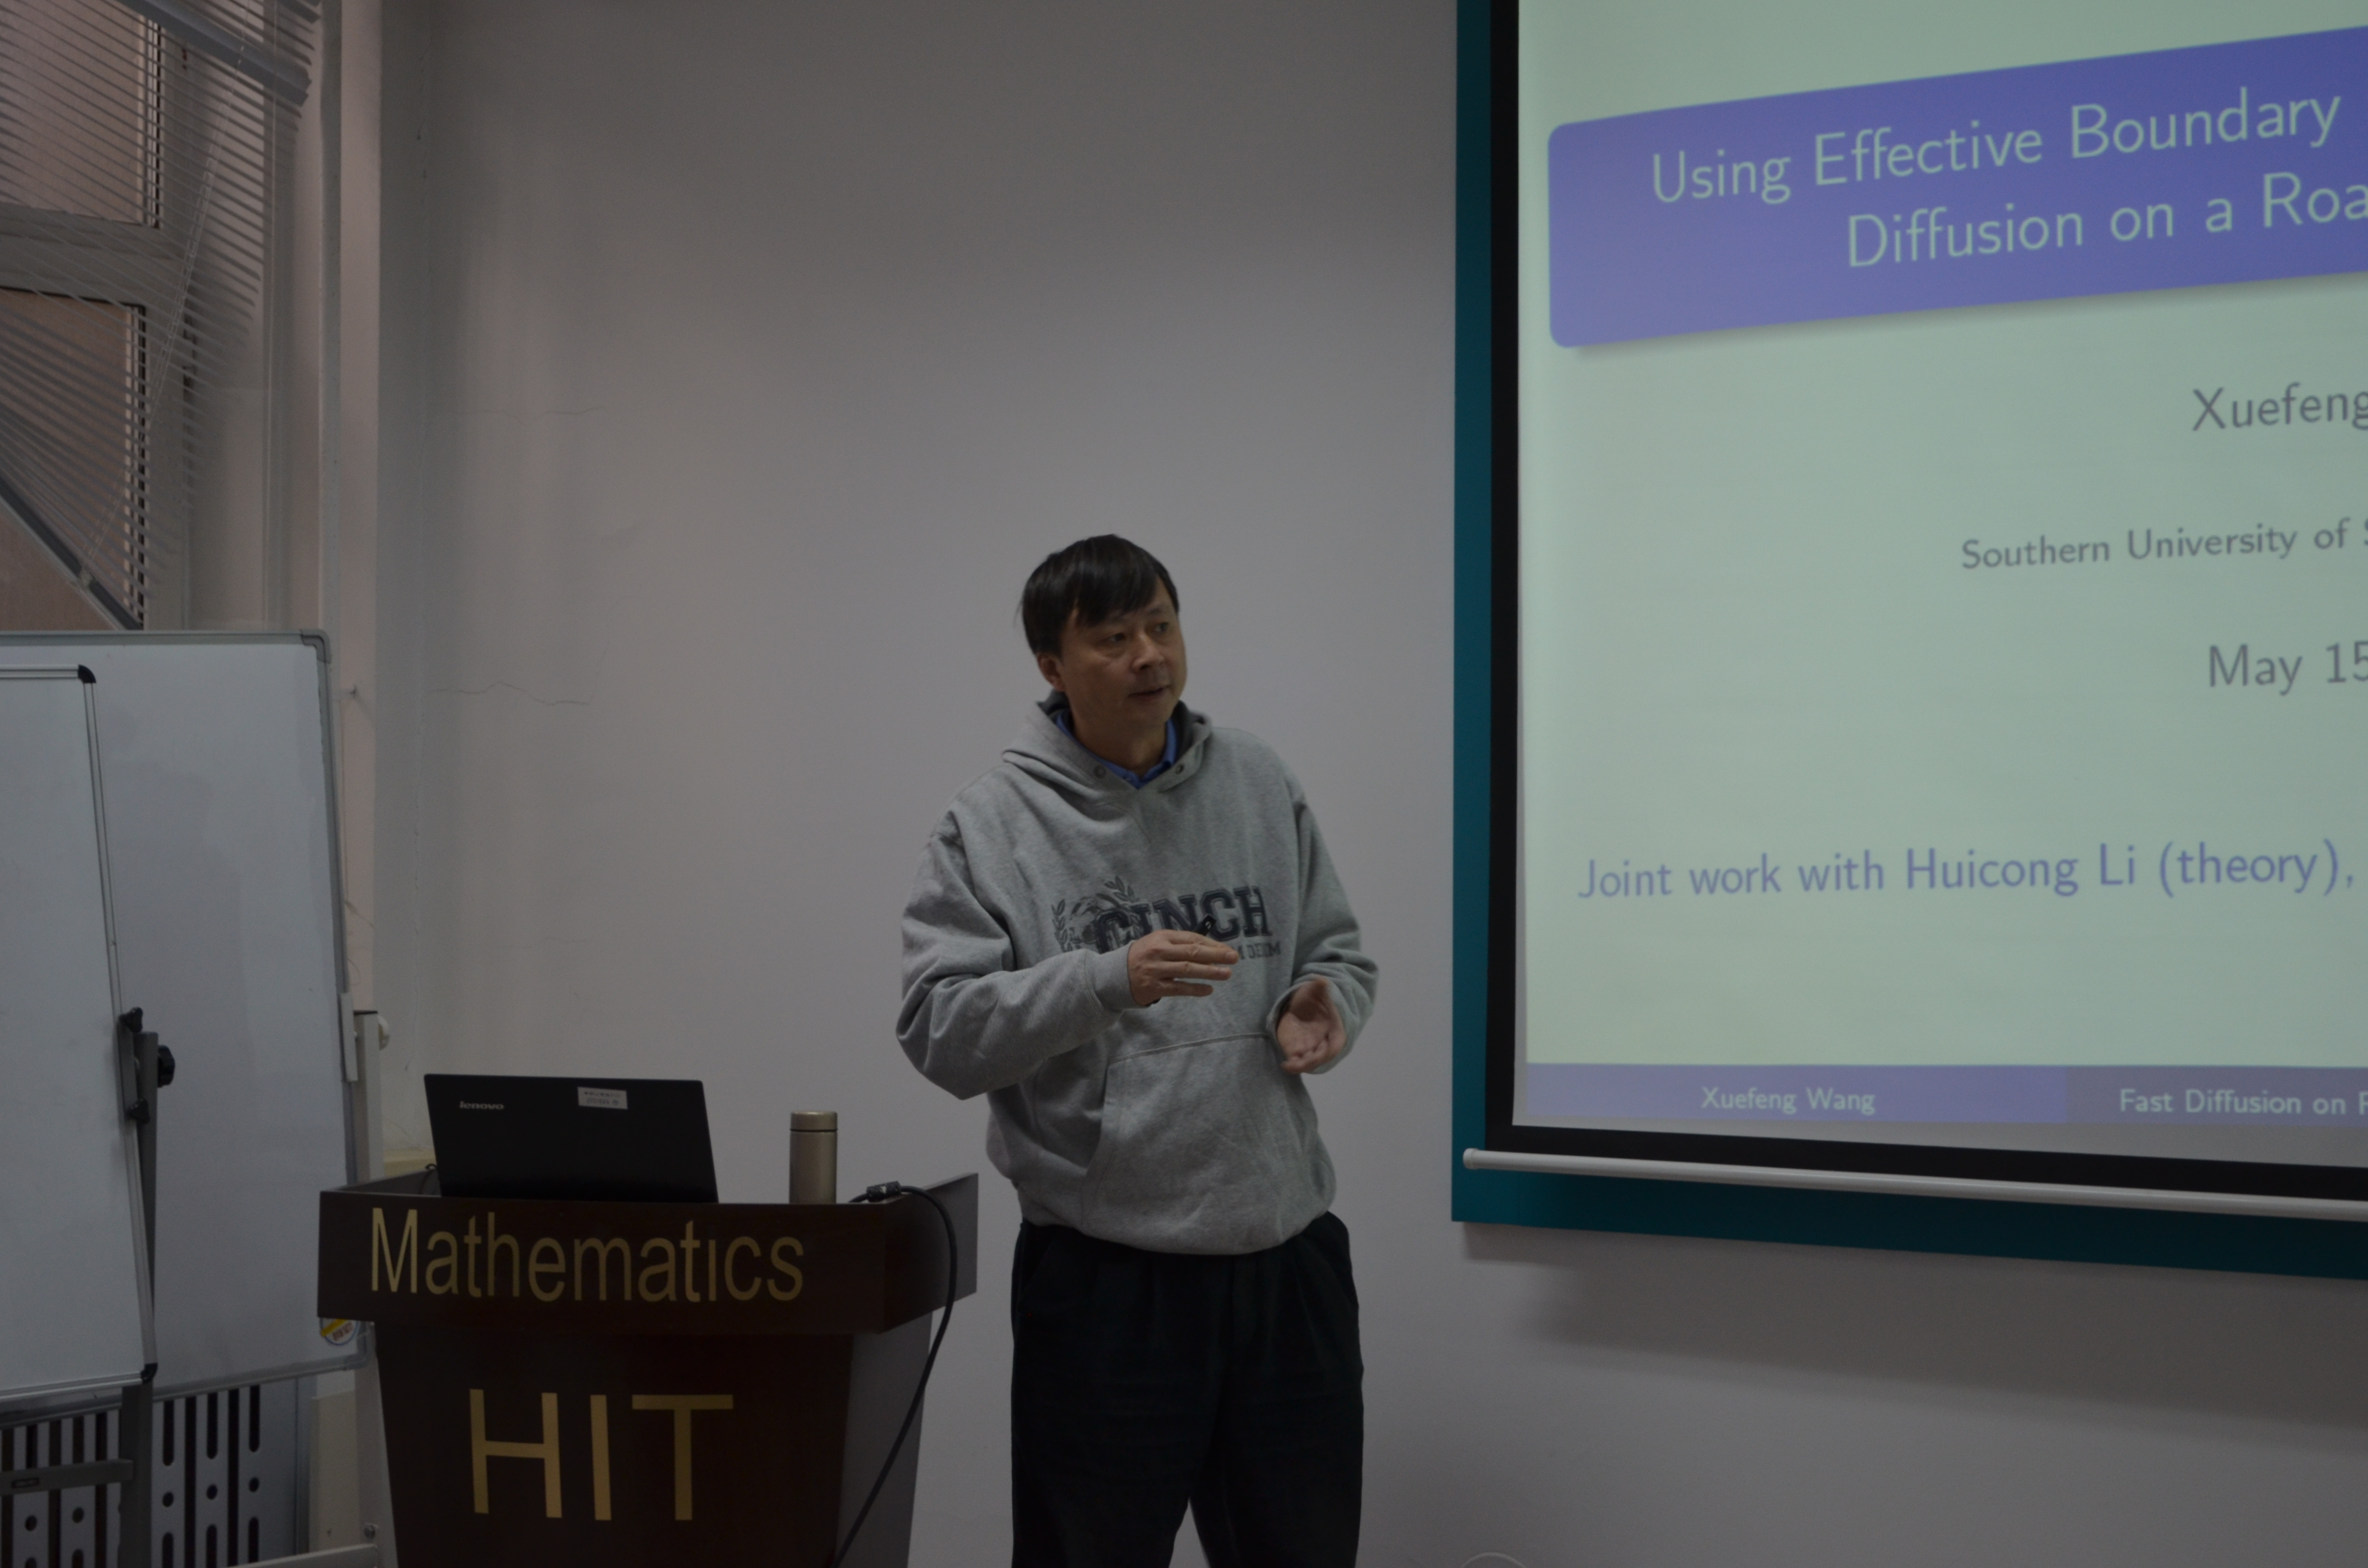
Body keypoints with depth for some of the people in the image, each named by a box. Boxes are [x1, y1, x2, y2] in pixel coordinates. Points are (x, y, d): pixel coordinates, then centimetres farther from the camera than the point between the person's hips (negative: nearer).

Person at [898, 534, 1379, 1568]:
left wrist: (1324, 1009, -7)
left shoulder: (1260, 786, 9)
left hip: (1286, 1254, 4)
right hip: (1103, 1275, -4)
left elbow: (1339, 953, 16)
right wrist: (1106, 981, -24)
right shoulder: (993, 823, -4)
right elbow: (939, 1031, -10)